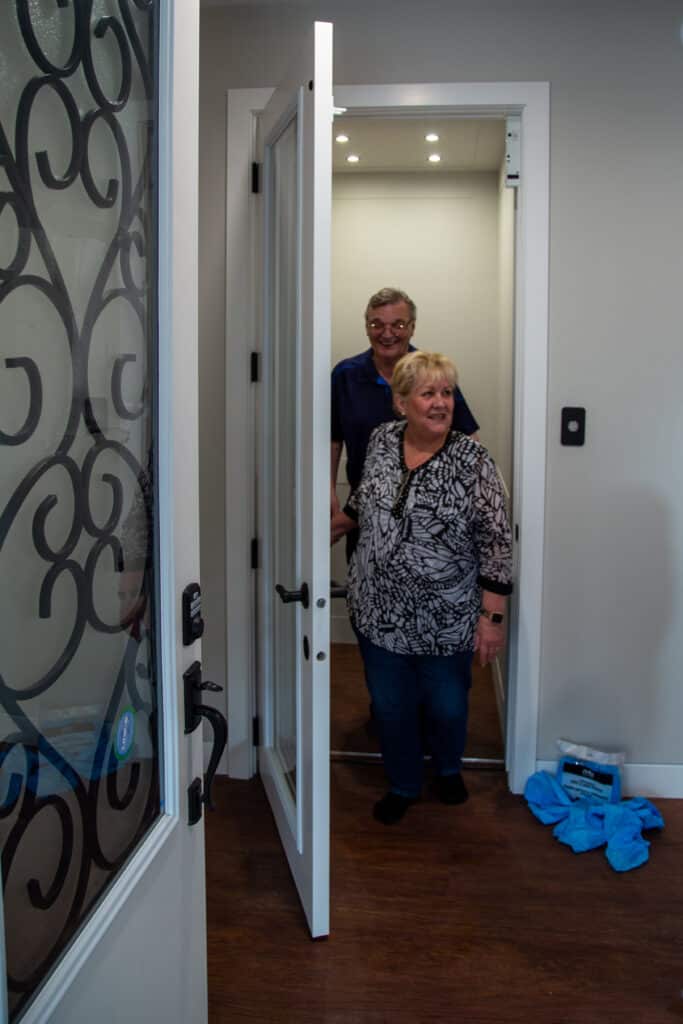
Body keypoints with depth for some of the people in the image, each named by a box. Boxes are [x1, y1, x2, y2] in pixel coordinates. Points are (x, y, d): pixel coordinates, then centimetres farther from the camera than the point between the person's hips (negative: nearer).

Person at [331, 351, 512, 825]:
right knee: (390, 706, 15)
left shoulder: (472, 459, -16)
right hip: (380, 610, 3)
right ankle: (404, 786, 40)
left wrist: (493, 615, -15)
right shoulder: (382, 439, -3)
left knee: (446, 706, 15)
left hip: (445, 619, -3)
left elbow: (496, 541, -14)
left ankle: (449, 768, 47)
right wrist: (335, 527, 25)